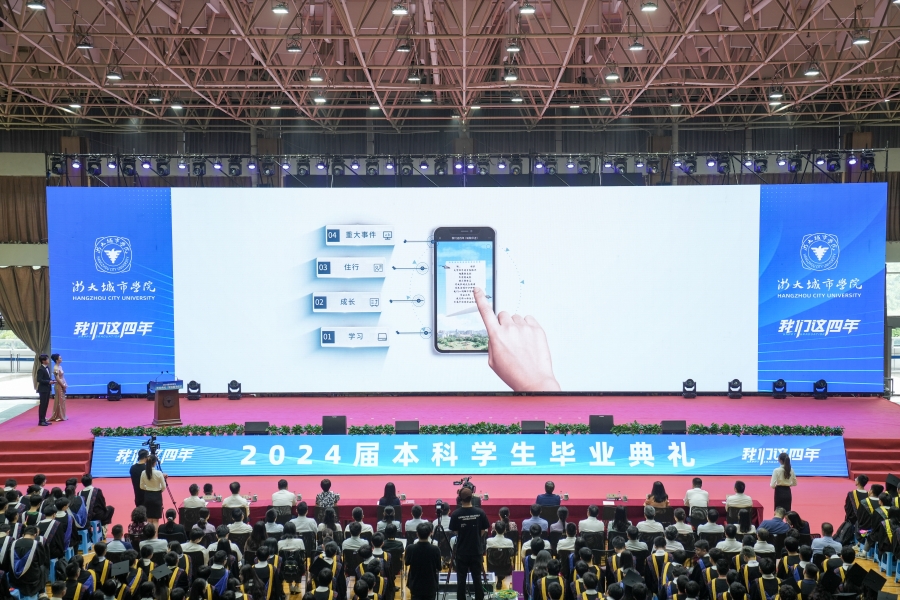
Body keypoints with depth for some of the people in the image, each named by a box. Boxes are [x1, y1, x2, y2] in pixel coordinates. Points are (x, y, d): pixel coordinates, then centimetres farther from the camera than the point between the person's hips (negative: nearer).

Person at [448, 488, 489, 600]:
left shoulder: (456, 514, -12)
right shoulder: (480, 513, -10)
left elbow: (455, 531, -3)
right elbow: (483, 530, -1)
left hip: (461, 551, -1)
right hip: (476, 550, 1)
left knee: (461, 579, 8)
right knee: (477, 578, 10)